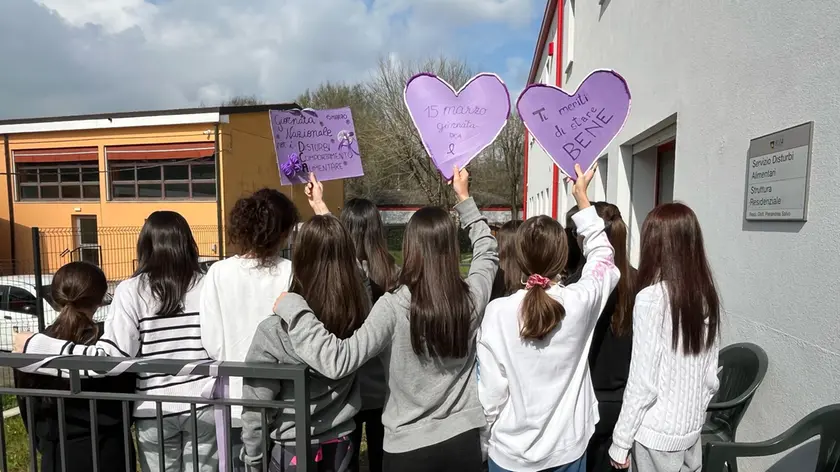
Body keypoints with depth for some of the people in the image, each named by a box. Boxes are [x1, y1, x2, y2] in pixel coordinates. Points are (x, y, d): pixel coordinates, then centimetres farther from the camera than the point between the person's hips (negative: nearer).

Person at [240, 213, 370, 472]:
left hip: (292, 451, -3)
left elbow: (256, 407, -16)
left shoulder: (274, 331, -25)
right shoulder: (361, 317, -15)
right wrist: (326, 220, 13)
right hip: (342, 445, 3)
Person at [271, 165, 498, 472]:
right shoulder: (472, 297, -9)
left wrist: (293, 309, -20)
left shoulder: (395, 306, -22)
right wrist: (465, 199, 17)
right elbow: (488, 252, 11)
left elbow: (338, 360, -28)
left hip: (409, 447, -3)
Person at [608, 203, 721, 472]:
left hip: (657, 432, -6)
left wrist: (621, 441, -10)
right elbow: (711, 377, 6)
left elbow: (642, 382, -19)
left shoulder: (651, 298, -21)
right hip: (691, 428, 6)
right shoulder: (706, 296, -2)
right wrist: (694, 412, 20)